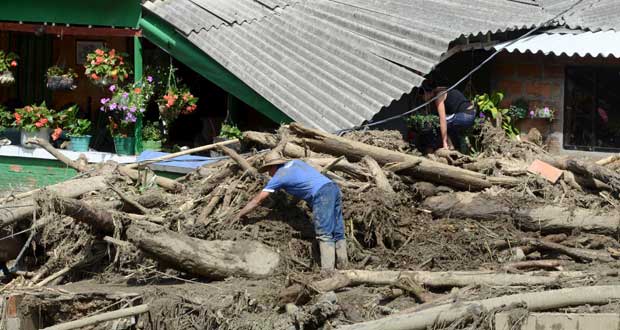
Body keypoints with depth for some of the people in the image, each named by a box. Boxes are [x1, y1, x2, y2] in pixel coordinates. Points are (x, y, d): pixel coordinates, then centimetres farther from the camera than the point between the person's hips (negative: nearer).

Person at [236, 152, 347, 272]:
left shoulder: (278, 177, 5)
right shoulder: (294, 162, 24)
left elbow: (257, 200, 7)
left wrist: (238, 216, 15)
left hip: (322, 195, -7)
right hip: (334, 188, 7)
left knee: (324, 235, -11)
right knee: (338, 234, 6)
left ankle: (327, 270, -19)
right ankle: (342, 268, 3)